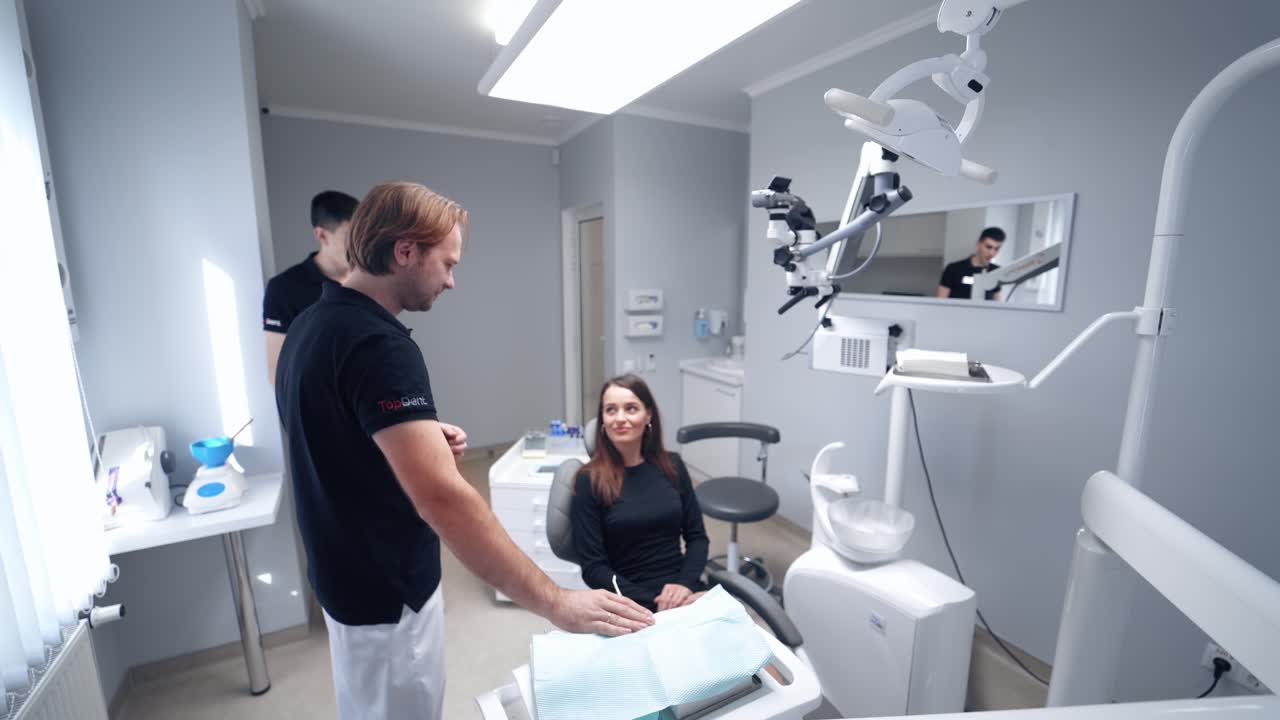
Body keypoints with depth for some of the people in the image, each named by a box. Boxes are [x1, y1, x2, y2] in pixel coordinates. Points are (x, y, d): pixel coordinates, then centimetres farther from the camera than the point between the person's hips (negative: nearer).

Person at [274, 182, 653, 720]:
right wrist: (555, 602, -36)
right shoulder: (379, 345, -30)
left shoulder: (312, 325, 1)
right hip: (387, 590, -9)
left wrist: (418, 439, 0)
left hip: (350, 572, 9)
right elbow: (443, 499, -39)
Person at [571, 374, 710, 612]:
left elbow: (697, 536, 8)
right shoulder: (589, 480, -7)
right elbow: (593, 568, -7)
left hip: (682, 589, 3)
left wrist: (684, 584, -10)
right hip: (634, 601, -3)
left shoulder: (672, 465, 4)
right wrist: (656, 603, -16)